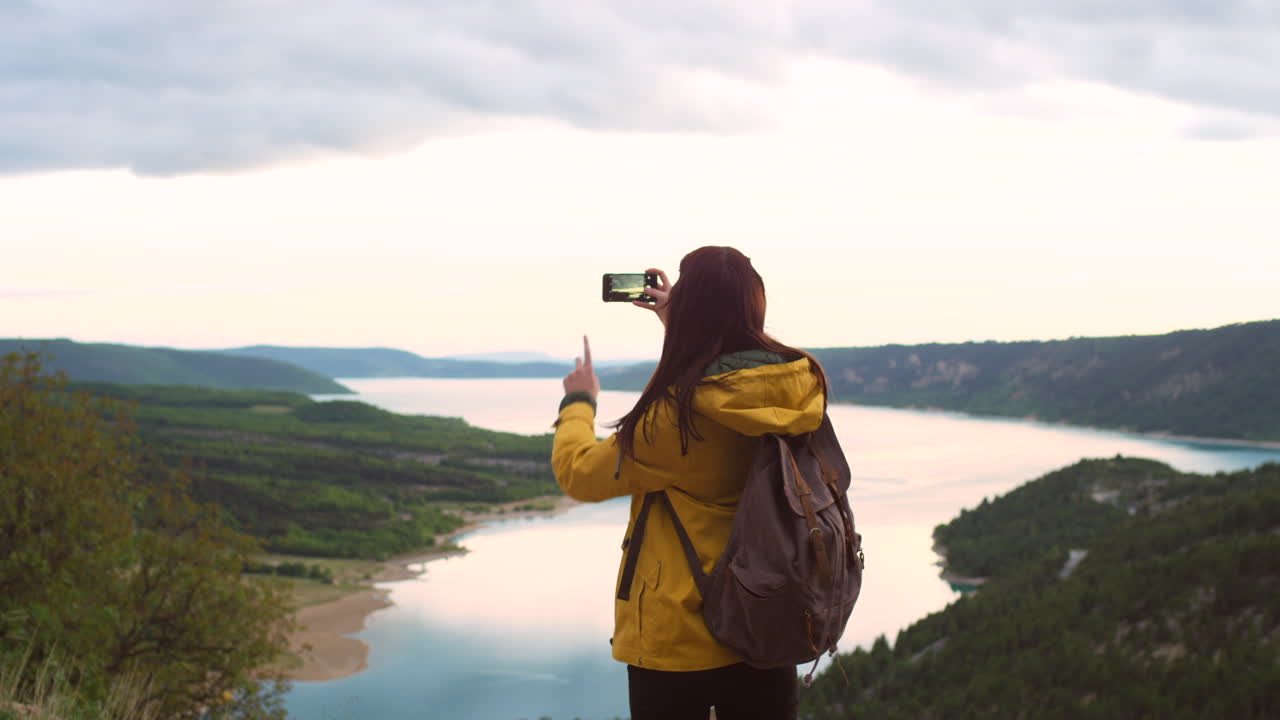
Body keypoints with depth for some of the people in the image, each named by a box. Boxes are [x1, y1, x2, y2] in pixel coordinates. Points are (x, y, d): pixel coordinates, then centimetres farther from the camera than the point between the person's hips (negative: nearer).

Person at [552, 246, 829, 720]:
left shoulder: (676, 414, -23)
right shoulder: (798, 386, -6)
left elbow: (578, 474, -9)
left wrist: (578, 402, 9)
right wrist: (678, 323, 27)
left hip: (676, 640, -5)